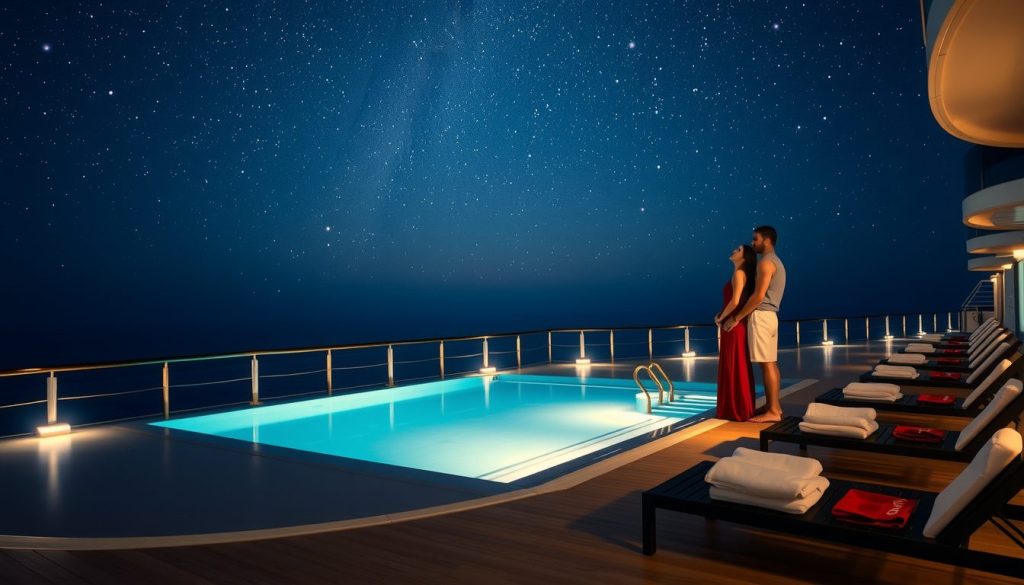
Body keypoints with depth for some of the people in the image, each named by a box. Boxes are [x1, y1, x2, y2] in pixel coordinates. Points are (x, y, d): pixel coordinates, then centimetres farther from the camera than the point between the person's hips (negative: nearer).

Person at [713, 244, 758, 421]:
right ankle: (740, 409, 19)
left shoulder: (739, 273, -12)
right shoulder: (740, 274, 16)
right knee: (738, 368, 12)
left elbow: (735, 301, -22)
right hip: (737, 325, 9)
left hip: (734, 326, -9)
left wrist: (720, 318, -9)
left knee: (734, 368, -4)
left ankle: (737, 410, 1)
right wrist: (722, 314, 8)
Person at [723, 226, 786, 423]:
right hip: (770, 315, 10)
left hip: (761, 315, -10)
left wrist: (736, 318, -14)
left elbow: (758, 296, -19)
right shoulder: (776, 262, 20)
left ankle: (772, 411, -8)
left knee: (766, 363, -9)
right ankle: (774, 405, 16)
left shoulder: (766, 262, -12)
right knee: (771, 363, 11)